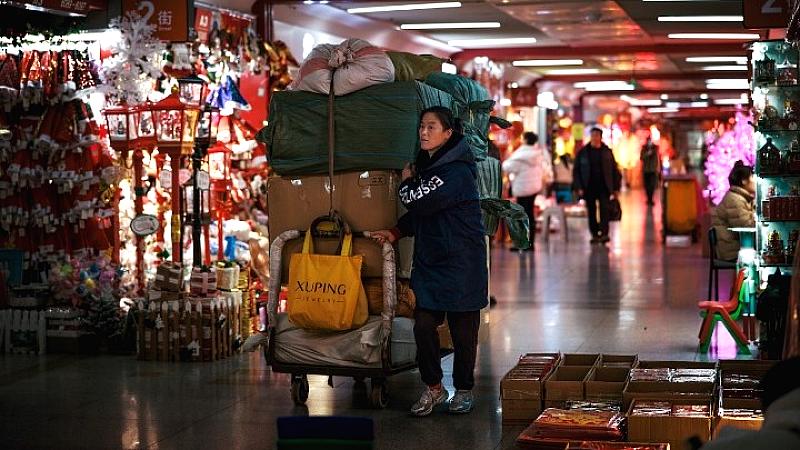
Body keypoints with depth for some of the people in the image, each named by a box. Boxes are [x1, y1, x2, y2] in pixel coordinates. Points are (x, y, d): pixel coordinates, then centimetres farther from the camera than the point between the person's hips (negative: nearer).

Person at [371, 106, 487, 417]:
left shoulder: (457, 173, -17)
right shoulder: (426, 165, 11)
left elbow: (419, 203, -21)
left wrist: (406, 181, -2)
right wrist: (396, 233, 8)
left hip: (461, 265, -7)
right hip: (429, 262, 7)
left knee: (462, 330, 4)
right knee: (424, 325, 0)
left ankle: (463, 390, 21)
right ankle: (433, 388, 14)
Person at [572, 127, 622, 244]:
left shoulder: (607, 152, 6)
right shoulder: (583, 152, 5)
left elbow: (615, 170, 9)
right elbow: (576, 171, 5)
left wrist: (616, 187, 3)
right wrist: (579, 187, -5)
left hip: (603, 187, -1)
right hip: (589, 187, 1)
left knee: (604, 209, -12)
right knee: (591, 212, 4)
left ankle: (604, 234, -15)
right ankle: (595, 234, 13)